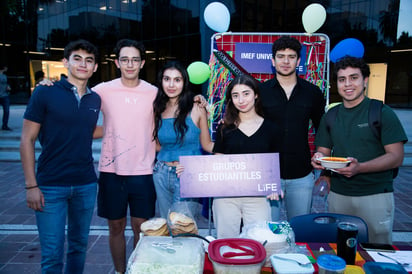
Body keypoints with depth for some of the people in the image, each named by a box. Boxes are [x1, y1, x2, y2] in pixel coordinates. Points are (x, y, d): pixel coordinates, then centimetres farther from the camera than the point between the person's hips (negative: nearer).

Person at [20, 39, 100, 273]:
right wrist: (31, 185, -11)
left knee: (79, 245, 17)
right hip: (51, 186, -4)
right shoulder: (45, 93, -6)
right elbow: (27, 140, -6)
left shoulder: (95, 100, 6)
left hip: (86, 185, 4)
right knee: (52, 255, 4)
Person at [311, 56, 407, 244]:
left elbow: (396, 157, -9)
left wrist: (359, 168, -24)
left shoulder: (382, 113, -4)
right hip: (338, 195, 4)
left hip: (375, 195, -3)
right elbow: (323, 151, 14)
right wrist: (320, 159, -11)